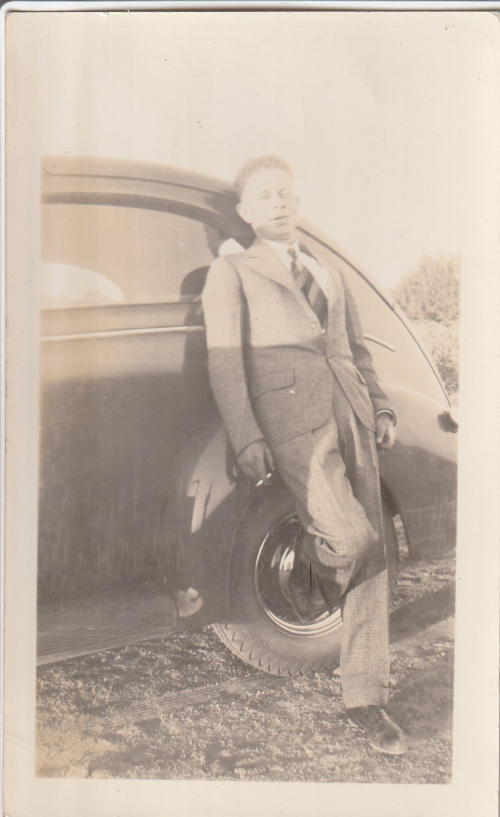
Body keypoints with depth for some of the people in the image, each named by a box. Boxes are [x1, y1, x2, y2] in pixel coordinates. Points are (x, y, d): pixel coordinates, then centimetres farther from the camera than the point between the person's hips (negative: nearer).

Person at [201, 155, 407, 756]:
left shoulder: (329, 277, 25)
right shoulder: (231, 273, 9)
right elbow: (225, 361, -1)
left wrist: (380, 409, 11)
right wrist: (246, 441, -11)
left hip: (348, 416, 6)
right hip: (290, 420, -5)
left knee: (369, 555, 1)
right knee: (350, 537, -21)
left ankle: (365, 699, 13)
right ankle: (307, 579, 16)